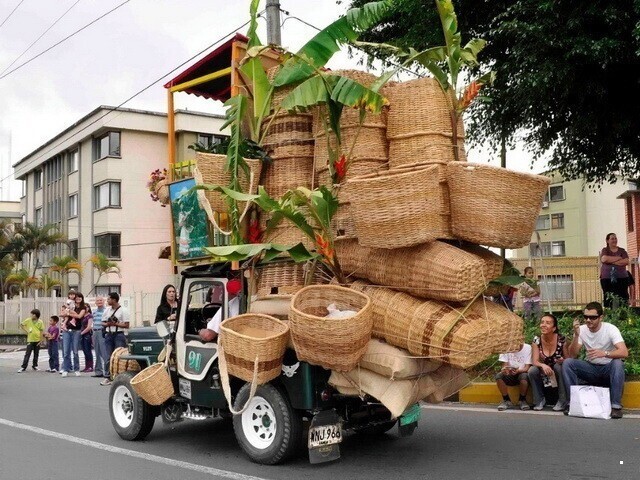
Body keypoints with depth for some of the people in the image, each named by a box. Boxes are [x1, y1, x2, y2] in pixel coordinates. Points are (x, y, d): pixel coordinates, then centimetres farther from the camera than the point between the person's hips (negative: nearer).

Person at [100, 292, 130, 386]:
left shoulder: (123, 311, -4)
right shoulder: (107, 310, 14)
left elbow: (126, 325, -8)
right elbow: (103, 322, 18)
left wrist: (115, 324, -15)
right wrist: (107, 324, -4)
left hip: (119, 335, -5)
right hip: (109, 335, 5)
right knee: (107, 357, 2)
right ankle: (107, 377, 7)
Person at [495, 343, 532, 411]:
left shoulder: (527, 348, -12)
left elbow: (527, 368, -16)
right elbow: (504, 365, -7)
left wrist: (518, 371, -37)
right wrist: (504, 369, -32)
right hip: (510, 375, 2)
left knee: (524, 376, -36)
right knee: (498, 376, -28)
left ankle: (522, 400, -11)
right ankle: (507, 400, -9)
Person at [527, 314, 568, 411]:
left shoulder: (561, 340, -15)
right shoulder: (536, 340, -10)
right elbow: (534, 361, -16)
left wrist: (563, 361, -31)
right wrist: (543, 365, -39)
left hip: (559, 373, -1)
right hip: (544, 374, 1)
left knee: (558, 366, -32)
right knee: (532, 370, -27)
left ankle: (562, 401, -17)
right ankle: (540, 400, -5)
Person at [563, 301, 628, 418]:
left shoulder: (610, 329, -16)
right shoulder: (581, 330, -6)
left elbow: (624, 352, -29)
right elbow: (572, 355, -12)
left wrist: (604, 353, -46)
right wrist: (576, 335, -26)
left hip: (608, 369, -3)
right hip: (591, 369, 3)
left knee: (617, 363, -35)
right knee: (567, 362, -20)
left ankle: (616, 405, -28)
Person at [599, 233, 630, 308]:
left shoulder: (622, 250, 11)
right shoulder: (605, 250, 6)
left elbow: (626, 261, -4)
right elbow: (604, 259, -14)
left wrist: (612, 261, -9)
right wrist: (618, 258, -6)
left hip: (622, 278, 2)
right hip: (607, 279, -1)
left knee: (623, 298, -5)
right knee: (609, 299, -5)